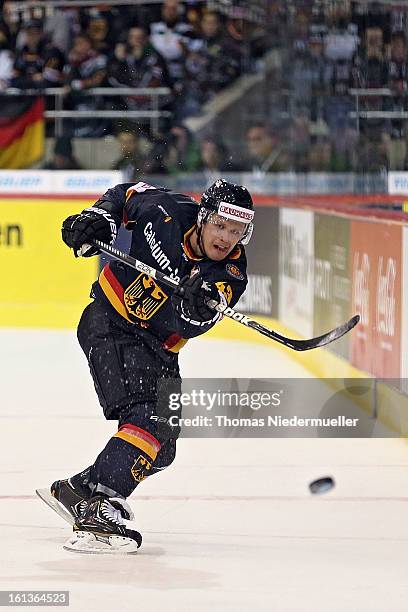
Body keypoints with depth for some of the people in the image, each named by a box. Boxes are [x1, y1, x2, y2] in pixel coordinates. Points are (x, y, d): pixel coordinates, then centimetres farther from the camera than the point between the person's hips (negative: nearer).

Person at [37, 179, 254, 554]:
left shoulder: (231, 274, -10)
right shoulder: (167, 212, -14)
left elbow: (190, 325, -26)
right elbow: (126, 194, 8)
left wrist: (198, 308, -48)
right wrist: (98, 217, -9)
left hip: (157, 348, 6)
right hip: (108, 321, -6)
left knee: (161, 445, 5)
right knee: (145, 416, -26)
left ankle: (78, 490, 19)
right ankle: (98, 510, -36)